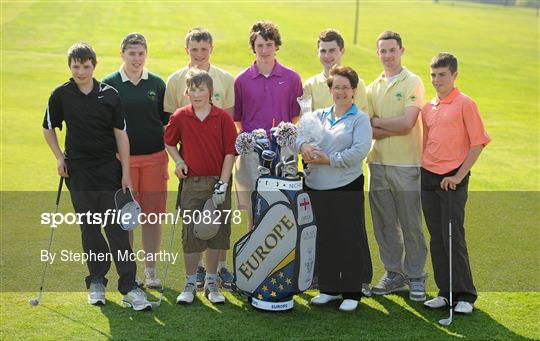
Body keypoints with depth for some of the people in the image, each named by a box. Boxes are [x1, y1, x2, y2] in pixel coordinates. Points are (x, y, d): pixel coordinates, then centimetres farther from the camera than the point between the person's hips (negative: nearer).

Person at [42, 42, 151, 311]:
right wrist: (59, 158, 3)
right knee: (89, 227, 7)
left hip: (109, 168, -1)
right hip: (78, 170, 1)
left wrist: (126, 173, -1)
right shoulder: (61, 95, 1)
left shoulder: (109, 95, 0)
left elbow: (121, 134, 2)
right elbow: (48, 129, 14)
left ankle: (129, 287, -5)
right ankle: (97, 282, 20)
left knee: (117, 227, -5)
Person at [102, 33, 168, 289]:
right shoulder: (109, 85, 1)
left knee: (152, 215, 4)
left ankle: (150, 270, 15)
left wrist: (171, 153, 7)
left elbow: (166, 121, 12)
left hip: (154, 157, 2)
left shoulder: (157, 83, 7)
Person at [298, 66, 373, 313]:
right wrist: (302, 145, -17)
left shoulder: (360, 119, 0)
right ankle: (329, 288, 23)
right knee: (324, 239, 11)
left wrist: (330, 160, -16)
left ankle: (352, 293, 9)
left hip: (347, 186, -5)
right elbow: (298, 132, 5)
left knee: (350, 239, 0)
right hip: (316, 187, 5)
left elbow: (360, 150, -14)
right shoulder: (319, 115, 16)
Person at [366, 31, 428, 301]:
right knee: (384, 224, 9)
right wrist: (394, 128, -12)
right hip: (378, 163, 5)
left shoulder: (412, 82, -3)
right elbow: (366, 131, 3)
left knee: (411, 225, 1)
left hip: (406, 164, -5)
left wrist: (377, 121, -3)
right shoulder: (373, 87, 12)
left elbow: (407, 123, -15)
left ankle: (416, 277, 12)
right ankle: (394, 274, 21)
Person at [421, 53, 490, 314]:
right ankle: (445, 292, 16)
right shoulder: (428, 108, 13)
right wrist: (423, 170, 13)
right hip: (428, 178, 6)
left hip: (453, 179, -6)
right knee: (436, 239, 8)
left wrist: (459, 175, -12)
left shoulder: (465, 104, -6)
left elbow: (478, 143, -8)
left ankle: (465, 296, 3)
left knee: (453, 238, -6)